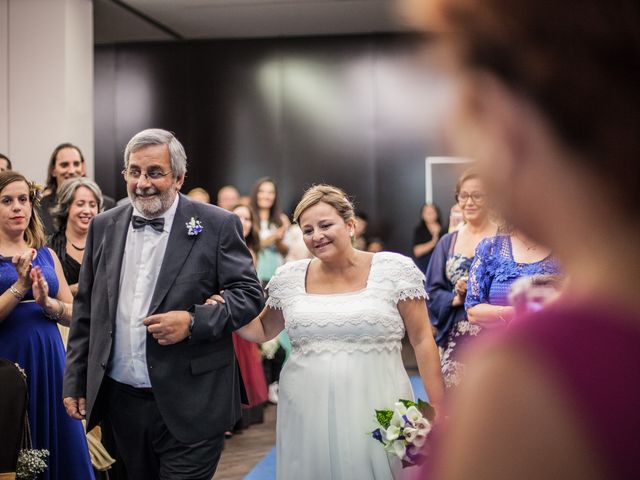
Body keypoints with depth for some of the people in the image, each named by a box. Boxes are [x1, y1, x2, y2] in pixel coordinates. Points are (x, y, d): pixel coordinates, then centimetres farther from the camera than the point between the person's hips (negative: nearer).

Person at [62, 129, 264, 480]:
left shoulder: (217, 225, -5)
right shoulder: (104, 227, 7)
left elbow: (249, 294, -5)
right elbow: (86, 310, 12)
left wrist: (193, 321, -19)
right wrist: (75, 382, 10)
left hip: (189, 408, -4)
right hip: (121, 399, 4)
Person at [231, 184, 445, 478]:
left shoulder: (394, 269, -4)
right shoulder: (290, 277, 5)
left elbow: (422, 341, -2)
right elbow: (262, 331, 18)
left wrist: (438, 409, -6)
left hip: (377, 412, -2)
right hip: (307, 413, 3)